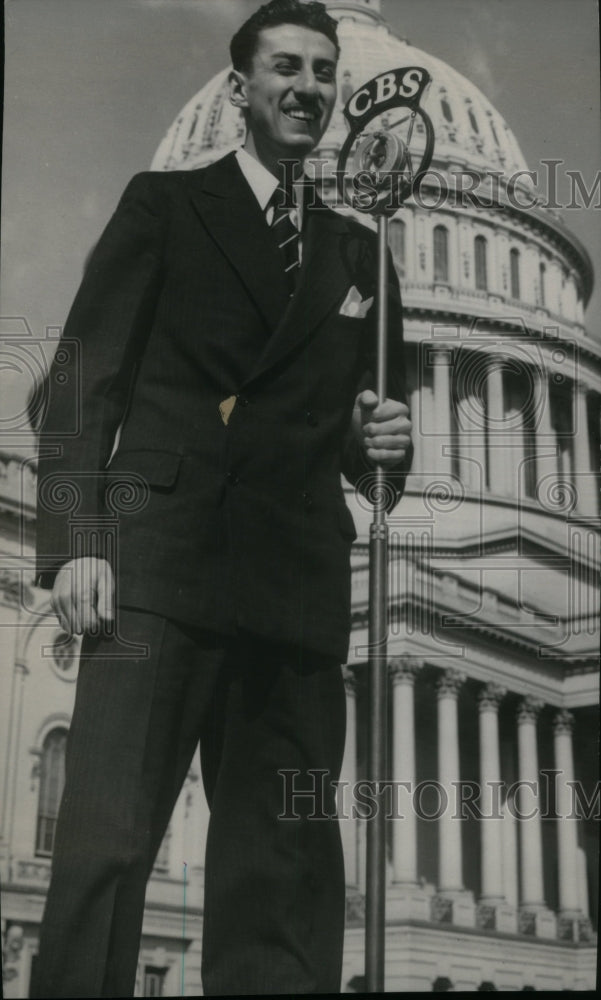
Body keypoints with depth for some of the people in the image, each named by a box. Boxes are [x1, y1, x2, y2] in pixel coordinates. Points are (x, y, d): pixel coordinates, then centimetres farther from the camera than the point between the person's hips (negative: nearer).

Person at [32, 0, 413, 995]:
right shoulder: (164, 205, 12)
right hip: (161, 558, -3)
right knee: (106, 840, -10)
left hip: (299, 581, 4)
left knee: (284, 871, 2)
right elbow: (87, 376, 3)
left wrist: (381, 445, 2)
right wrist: (76, 540, -10)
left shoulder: (359, 255, 22)